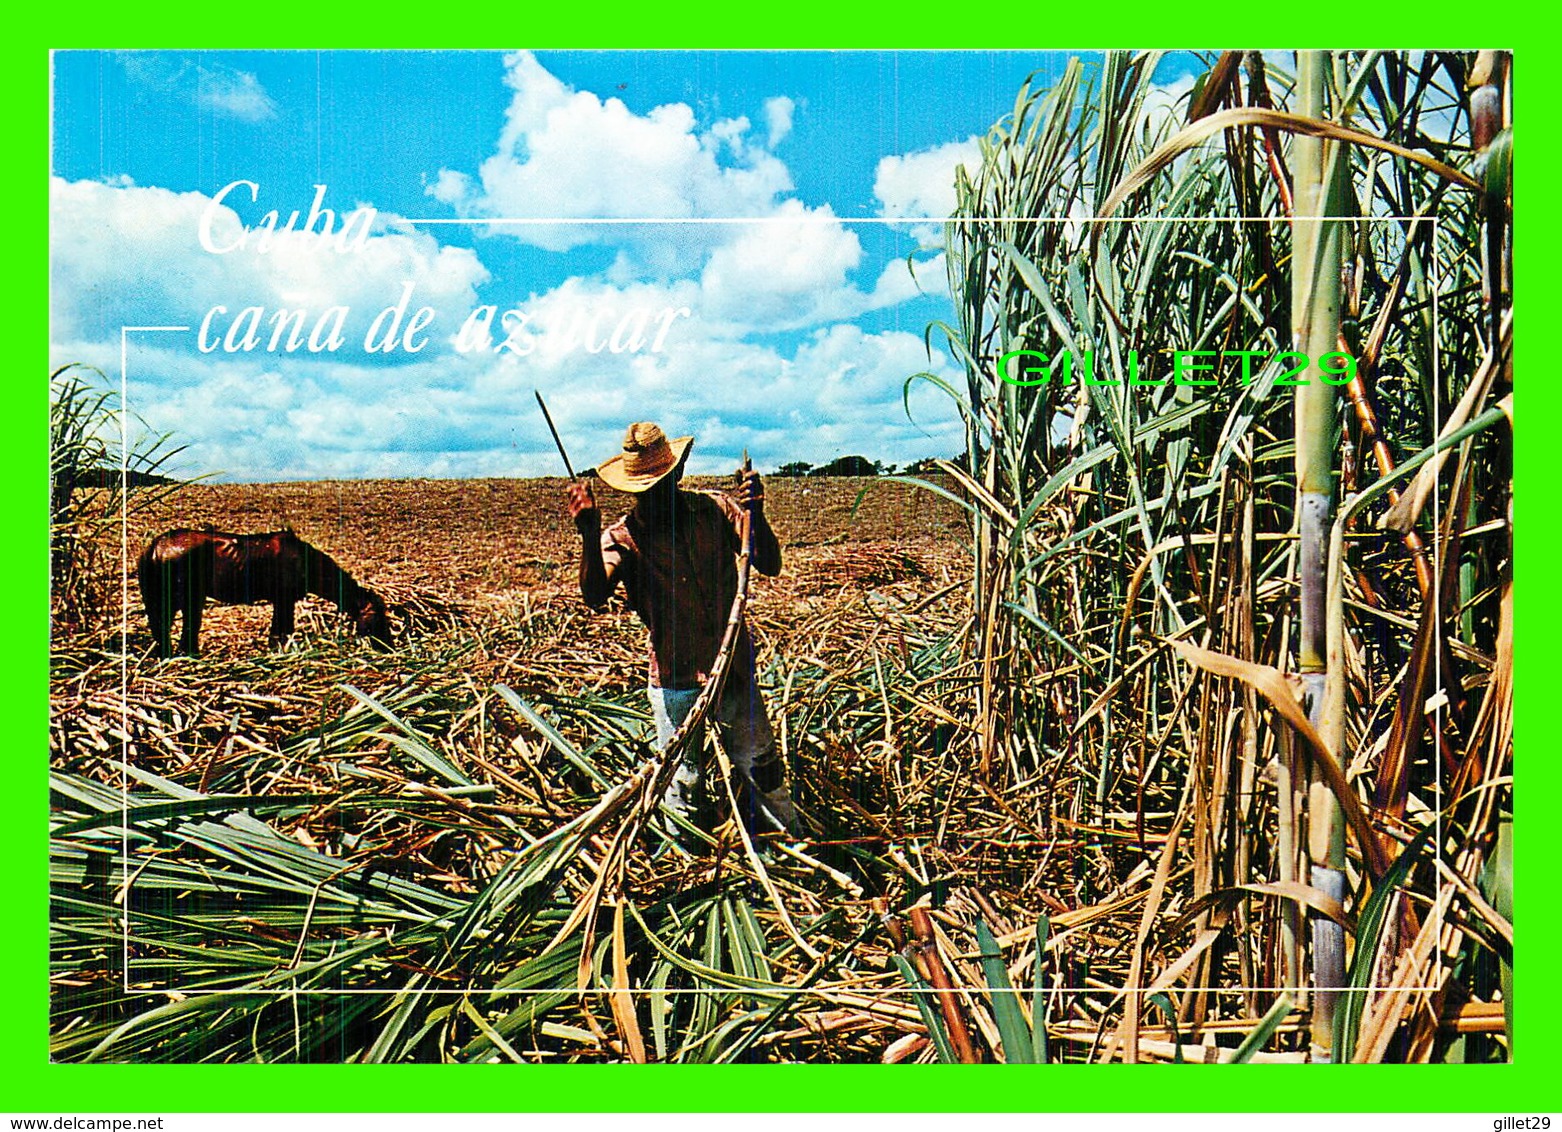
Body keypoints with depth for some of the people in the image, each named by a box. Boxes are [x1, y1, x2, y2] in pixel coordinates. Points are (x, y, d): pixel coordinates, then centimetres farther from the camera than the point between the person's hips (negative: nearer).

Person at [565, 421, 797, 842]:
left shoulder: (715, 508, -2)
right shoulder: (623, 537, -7)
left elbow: (769, 566, -8)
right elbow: (595, 596, -23)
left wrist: (756, 515, -26)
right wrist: (589, 534, -39)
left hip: (734, 669, 1)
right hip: (674, 679, -1)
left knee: (762, 771, 10)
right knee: (682, 787, 8)